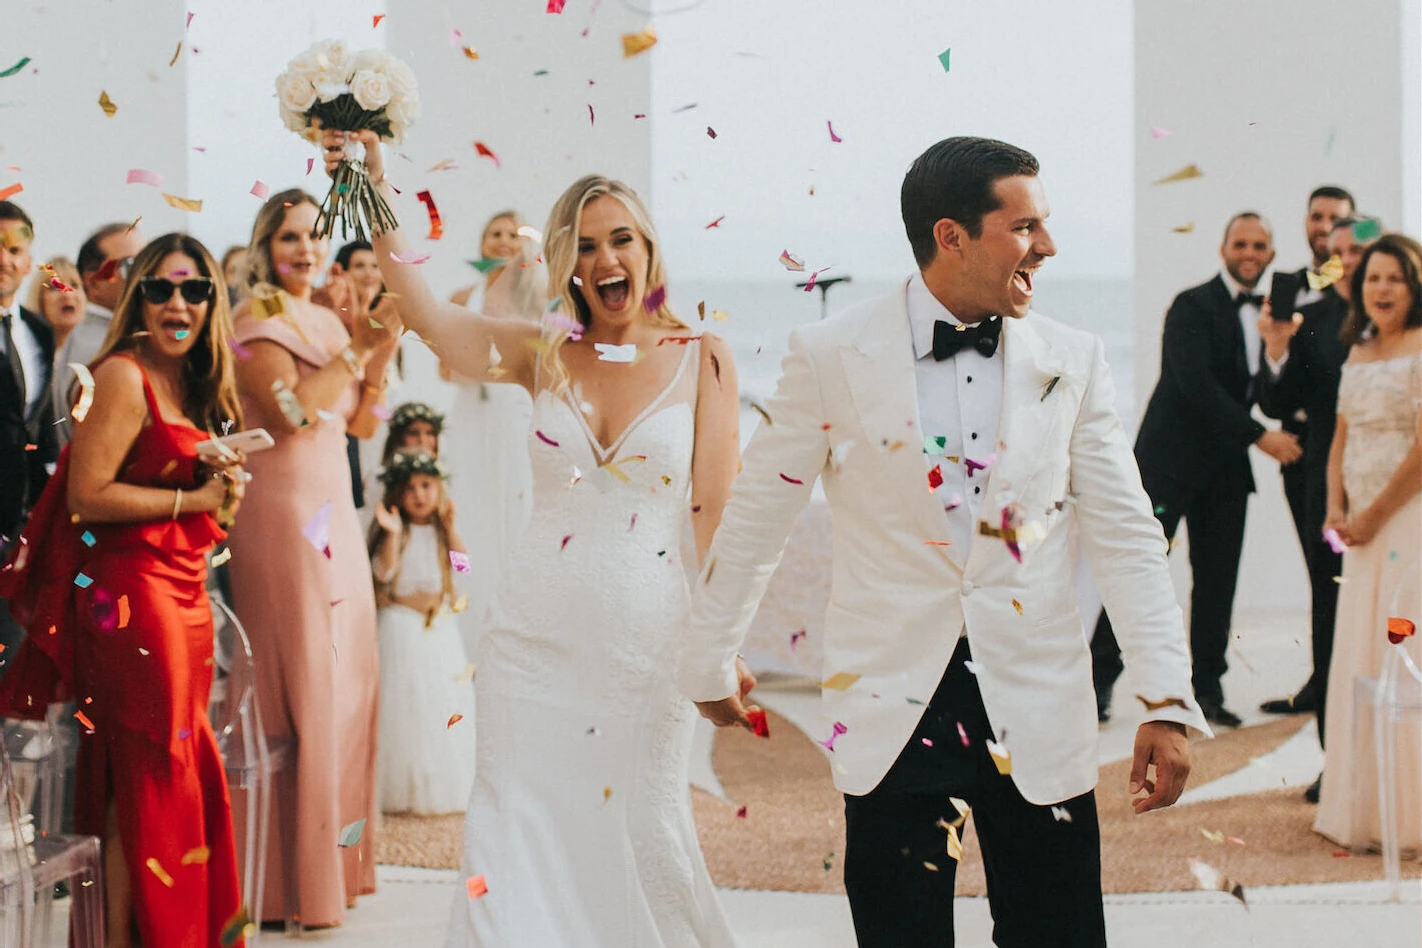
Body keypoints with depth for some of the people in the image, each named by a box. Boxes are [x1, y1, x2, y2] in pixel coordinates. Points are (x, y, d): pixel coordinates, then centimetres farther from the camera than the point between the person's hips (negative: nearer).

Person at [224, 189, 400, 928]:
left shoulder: (328, 323, 17)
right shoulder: (258, 322, -7)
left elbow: (360, 422, 16)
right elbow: (287, 409, -20)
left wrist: (378, 357, 1)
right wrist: (355, 351, -14)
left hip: (334, 514, 8)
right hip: (284, 512, -8)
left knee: (347, 677, 10)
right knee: (299, 679, -8)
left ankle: (336, 857, 19)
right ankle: (293, 877, -3)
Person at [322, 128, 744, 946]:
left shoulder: (703, 360, 1)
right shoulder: (544, 356, 7)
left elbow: (716, 515, -1)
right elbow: (423, 312, -6)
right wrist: (376, 198, -13)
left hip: (649, 641, -2)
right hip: (536, 637, 2)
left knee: (642, 842, 4)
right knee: (520, 837, -1)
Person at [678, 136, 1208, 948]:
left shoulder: (1073, 361, 4)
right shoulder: (832, 356, -3)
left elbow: (1125, 535, 4)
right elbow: (757, 519, 6)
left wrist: (1167, 703, -2)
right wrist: (709, 665, 12)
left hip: (1039, 715, 2)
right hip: (892, 710, -2)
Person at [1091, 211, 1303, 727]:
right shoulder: (1193, 306, -9)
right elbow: (1196, 383, -19)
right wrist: (1260, 436, -20)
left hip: (1227, 465, 6)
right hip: (1172, 459, -6)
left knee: (1218, 579, 5)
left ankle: (1207, 690, 12)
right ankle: (1099, 679, 1)